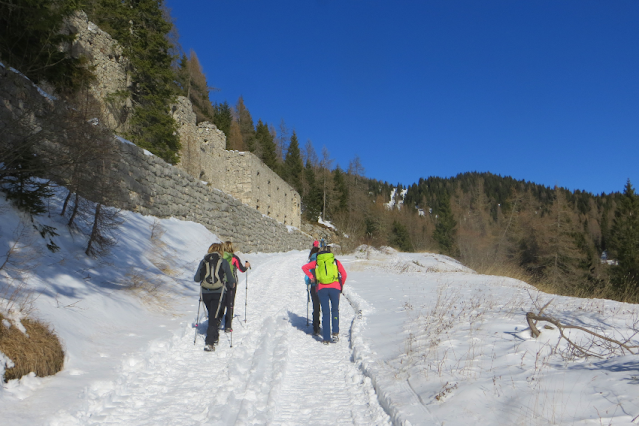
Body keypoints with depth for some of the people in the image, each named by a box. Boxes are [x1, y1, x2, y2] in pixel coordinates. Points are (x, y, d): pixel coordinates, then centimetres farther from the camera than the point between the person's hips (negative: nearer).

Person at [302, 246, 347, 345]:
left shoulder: (317, 262, 16)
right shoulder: (336, 261, 14)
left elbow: (304, 267, 13)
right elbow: (344, 274, 6)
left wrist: (311, 277, 19)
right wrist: (341, 286, 18)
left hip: (321, 289, 1)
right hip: (334, 288, -1)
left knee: (325, 313, 8)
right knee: (335, 310, 17)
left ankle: (326, 338, 6)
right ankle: (335, 333, 2)